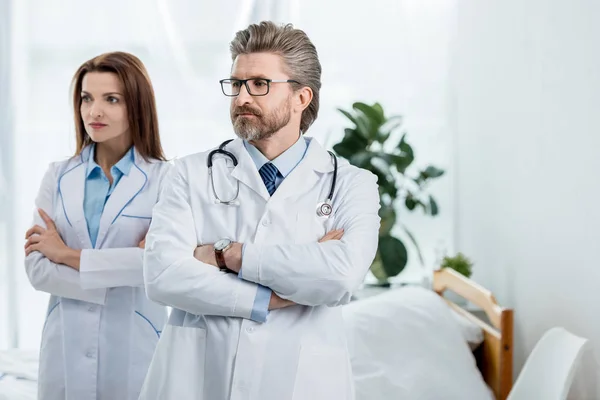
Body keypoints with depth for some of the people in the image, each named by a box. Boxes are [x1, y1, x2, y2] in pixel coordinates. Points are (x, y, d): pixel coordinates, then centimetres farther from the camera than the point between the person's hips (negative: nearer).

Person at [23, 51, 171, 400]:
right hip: (66, 345, 3)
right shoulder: (58, 177, 5)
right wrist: (119, 275, -14)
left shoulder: (165, 177, -7)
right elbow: (37, 269, -2)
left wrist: (68, 254, -10)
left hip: (133, 344, -3)